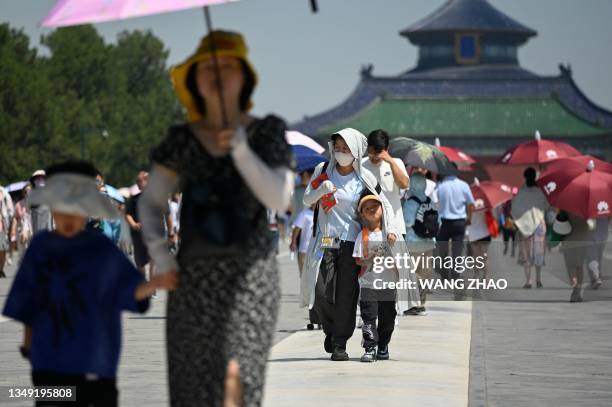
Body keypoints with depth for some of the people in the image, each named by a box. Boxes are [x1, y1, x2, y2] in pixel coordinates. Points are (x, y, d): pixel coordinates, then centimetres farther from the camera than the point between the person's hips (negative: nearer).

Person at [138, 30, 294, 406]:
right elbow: (151, 203, 12)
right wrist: (156, 245, -6)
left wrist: (241, 151, -22)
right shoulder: (181, 140, 6)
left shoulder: (268, 132, 0)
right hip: (194, 278, 3)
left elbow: (280, 200, -11)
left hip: (250, 276, -3)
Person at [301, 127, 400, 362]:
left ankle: (340, 344, 3)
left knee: (346, 295, -5)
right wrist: (322, 190, -13)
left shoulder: (364, 178, 0)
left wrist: (390, 228, -8)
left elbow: (385, 204, 8)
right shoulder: (323, 170, 4)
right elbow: (307, 200, 7)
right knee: (321, 292, -7)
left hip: (351, 242, -1)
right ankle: (330, 330, 21)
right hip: (325, 240, 1)